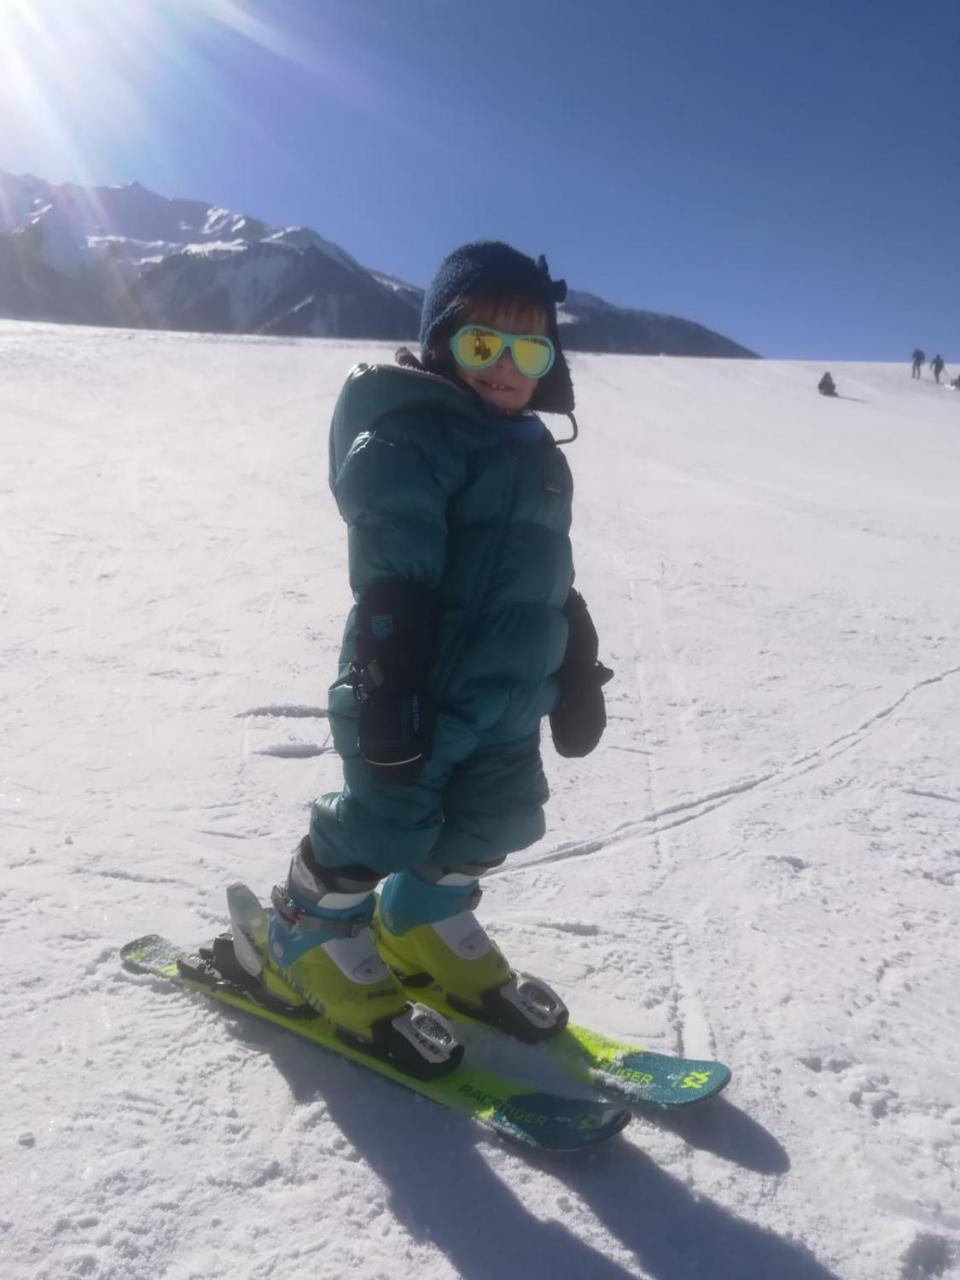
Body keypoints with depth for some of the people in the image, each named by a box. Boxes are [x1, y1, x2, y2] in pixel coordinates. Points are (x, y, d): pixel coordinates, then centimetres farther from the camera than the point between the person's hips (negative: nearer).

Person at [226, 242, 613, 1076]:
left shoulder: (531, 450, 16)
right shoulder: (408, 435, -14)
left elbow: (548, 575, 21)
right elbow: (392, 578, -22)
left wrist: (577, 672, 22)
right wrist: (389, 693, -26)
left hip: (509, 699, 9)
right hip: (421, 693, -9)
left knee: (479, 832, 18)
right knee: (384, 826, 4)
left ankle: (424, 928, 41)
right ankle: (311, 941, 28)